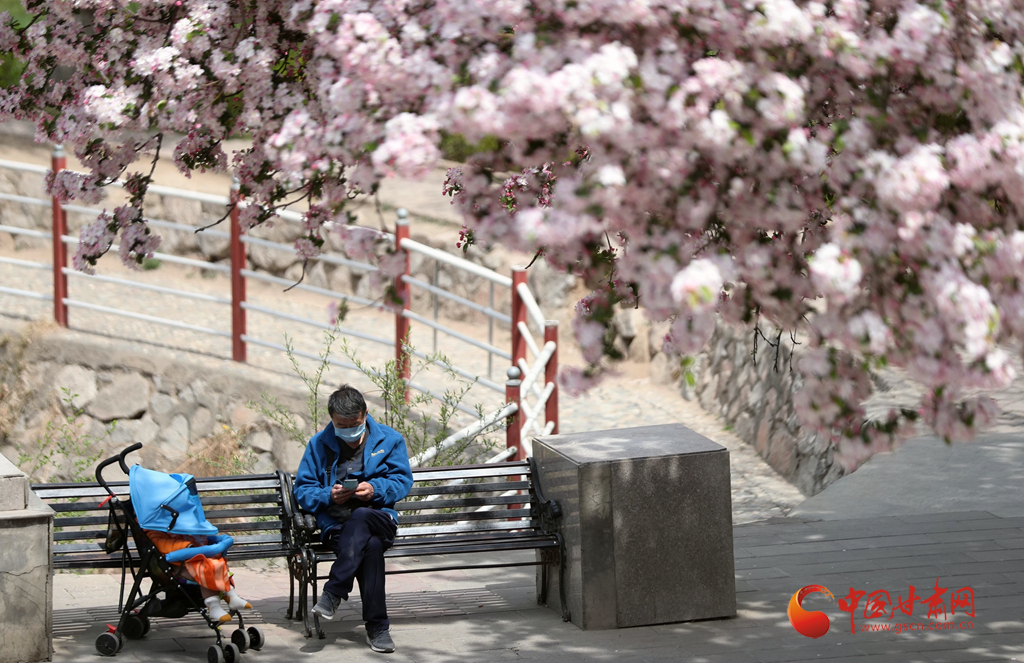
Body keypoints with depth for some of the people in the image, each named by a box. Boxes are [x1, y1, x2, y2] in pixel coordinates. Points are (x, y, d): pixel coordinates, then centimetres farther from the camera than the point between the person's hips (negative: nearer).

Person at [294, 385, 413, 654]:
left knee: (360, 516, -39)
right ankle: (377, 627, -34)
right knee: (370, 546, -36)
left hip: (379, 518, 0)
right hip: (336, 526, 0)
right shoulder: (319, 445, 10)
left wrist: (375, 489, -14)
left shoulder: (389, 439, 10)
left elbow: (403, 480, 6)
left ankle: (334, 592, -36)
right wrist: (329, 496, -11)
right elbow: (302, 490, 10)